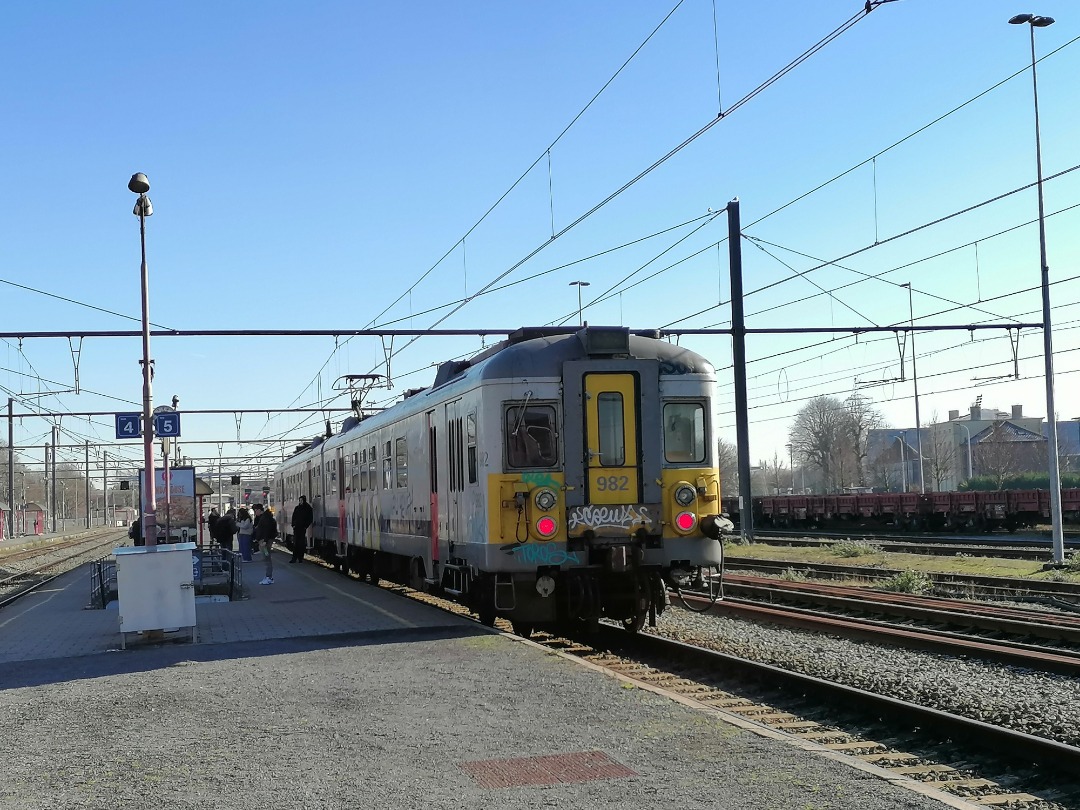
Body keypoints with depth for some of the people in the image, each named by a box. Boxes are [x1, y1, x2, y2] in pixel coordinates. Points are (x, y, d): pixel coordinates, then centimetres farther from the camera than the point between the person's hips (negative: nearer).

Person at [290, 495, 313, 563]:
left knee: (301, 544, -1)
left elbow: (310, 519, 1)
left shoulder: (308, 508, 0)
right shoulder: (297, 508, 11)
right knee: (295, 543, -1)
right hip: (296, 527, 3)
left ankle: (300, 558, 5)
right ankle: (294, 558, -2)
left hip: (303, 528, -3)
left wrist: (306, 526, -6)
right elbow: (293, 517, 16)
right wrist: (293, 525, 4)